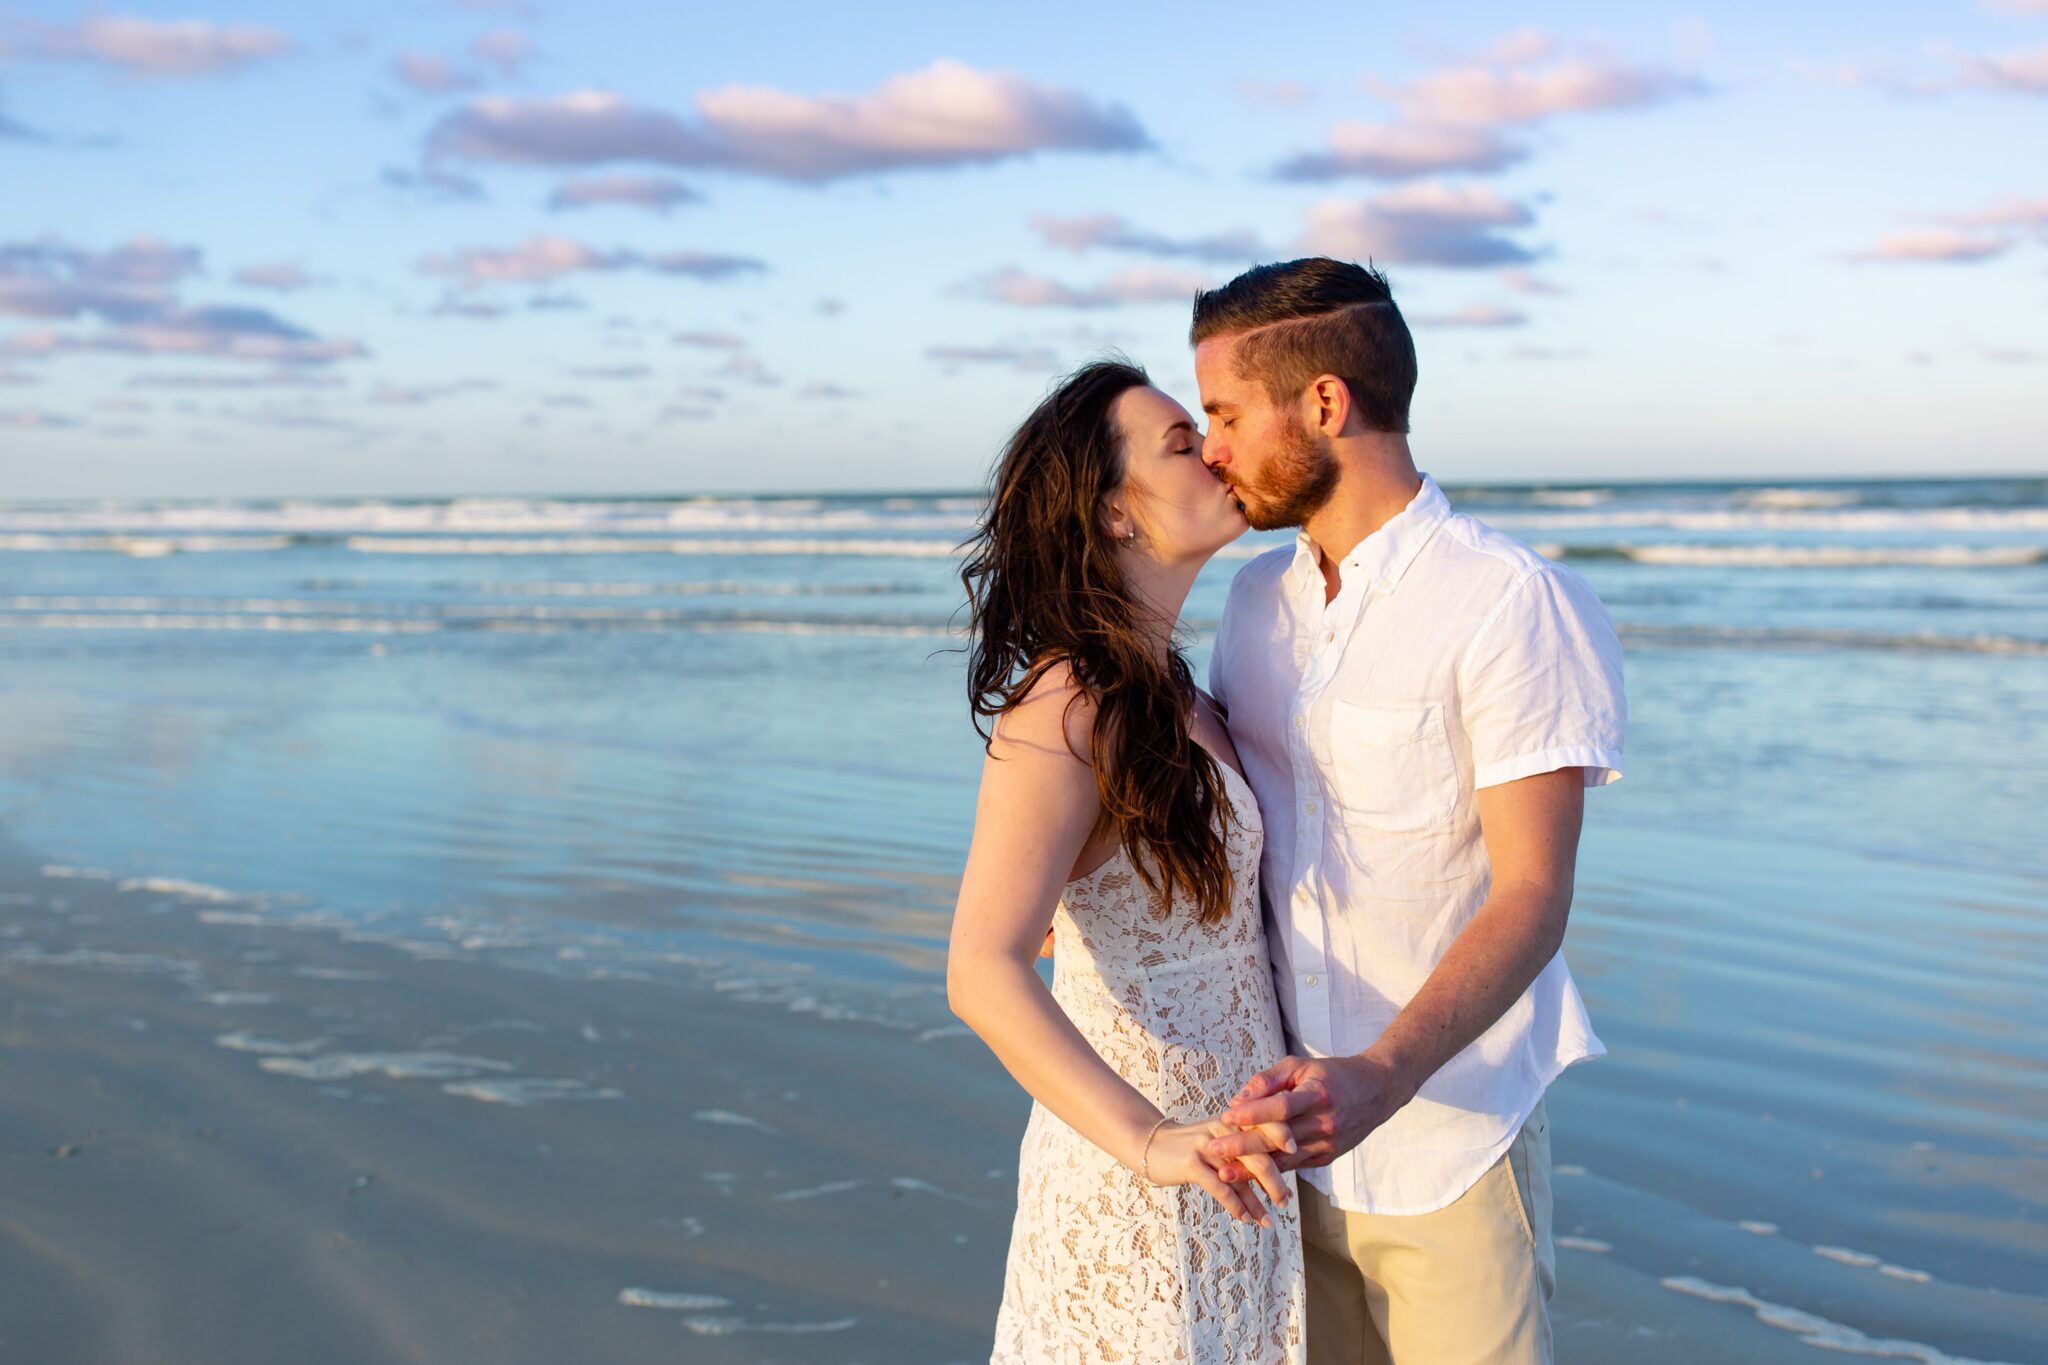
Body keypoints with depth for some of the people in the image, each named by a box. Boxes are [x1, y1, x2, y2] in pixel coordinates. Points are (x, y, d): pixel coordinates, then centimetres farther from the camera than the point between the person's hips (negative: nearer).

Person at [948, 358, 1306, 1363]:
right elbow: (983, 975, -31)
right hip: (1138, 1197, -9)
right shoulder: (1068, 713, -21)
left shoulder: (1168, 693, 8)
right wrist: (1152, 1146, -39)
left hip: (1221, 1154, 9)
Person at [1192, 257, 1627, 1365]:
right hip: (1294, 1134, 6)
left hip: (1447, 1145, -6)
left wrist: (1381, 1079, -35)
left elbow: (1532, 898, -21)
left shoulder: (1516, 603, -15)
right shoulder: (1259, 596, 8)